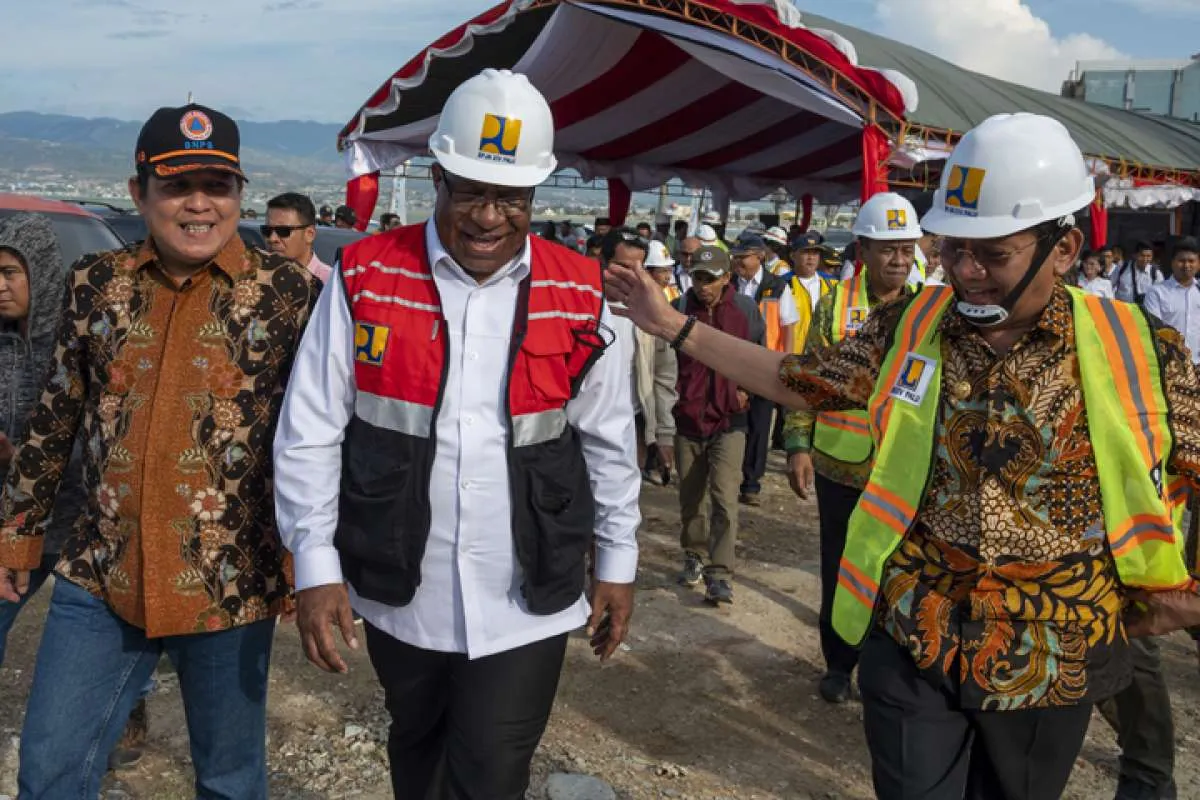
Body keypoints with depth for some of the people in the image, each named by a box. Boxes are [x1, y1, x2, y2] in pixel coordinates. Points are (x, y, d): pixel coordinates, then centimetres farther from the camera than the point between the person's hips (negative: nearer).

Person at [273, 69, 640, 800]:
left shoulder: (580, 296, -4)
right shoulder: (365, 278, -7)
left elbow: (610, 441, 5)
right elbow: (310, 431, -4)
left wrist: (618, 562, 8)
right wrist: (315, 564, -7)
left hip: (525, 607, -1)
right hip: (399, 598, 1)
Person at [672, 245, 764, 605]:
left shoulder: (745, 308, -3)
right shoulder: (679, 308, -4)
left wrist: (746, 388, 4)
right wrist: (671, 391, -1)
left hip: (729, 420, -2)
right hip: (687, 417, 2)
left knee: (724, 498, -11)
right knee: (691, 496, 14)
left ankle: (719, 574, -8)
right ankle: (695, 556, 34)